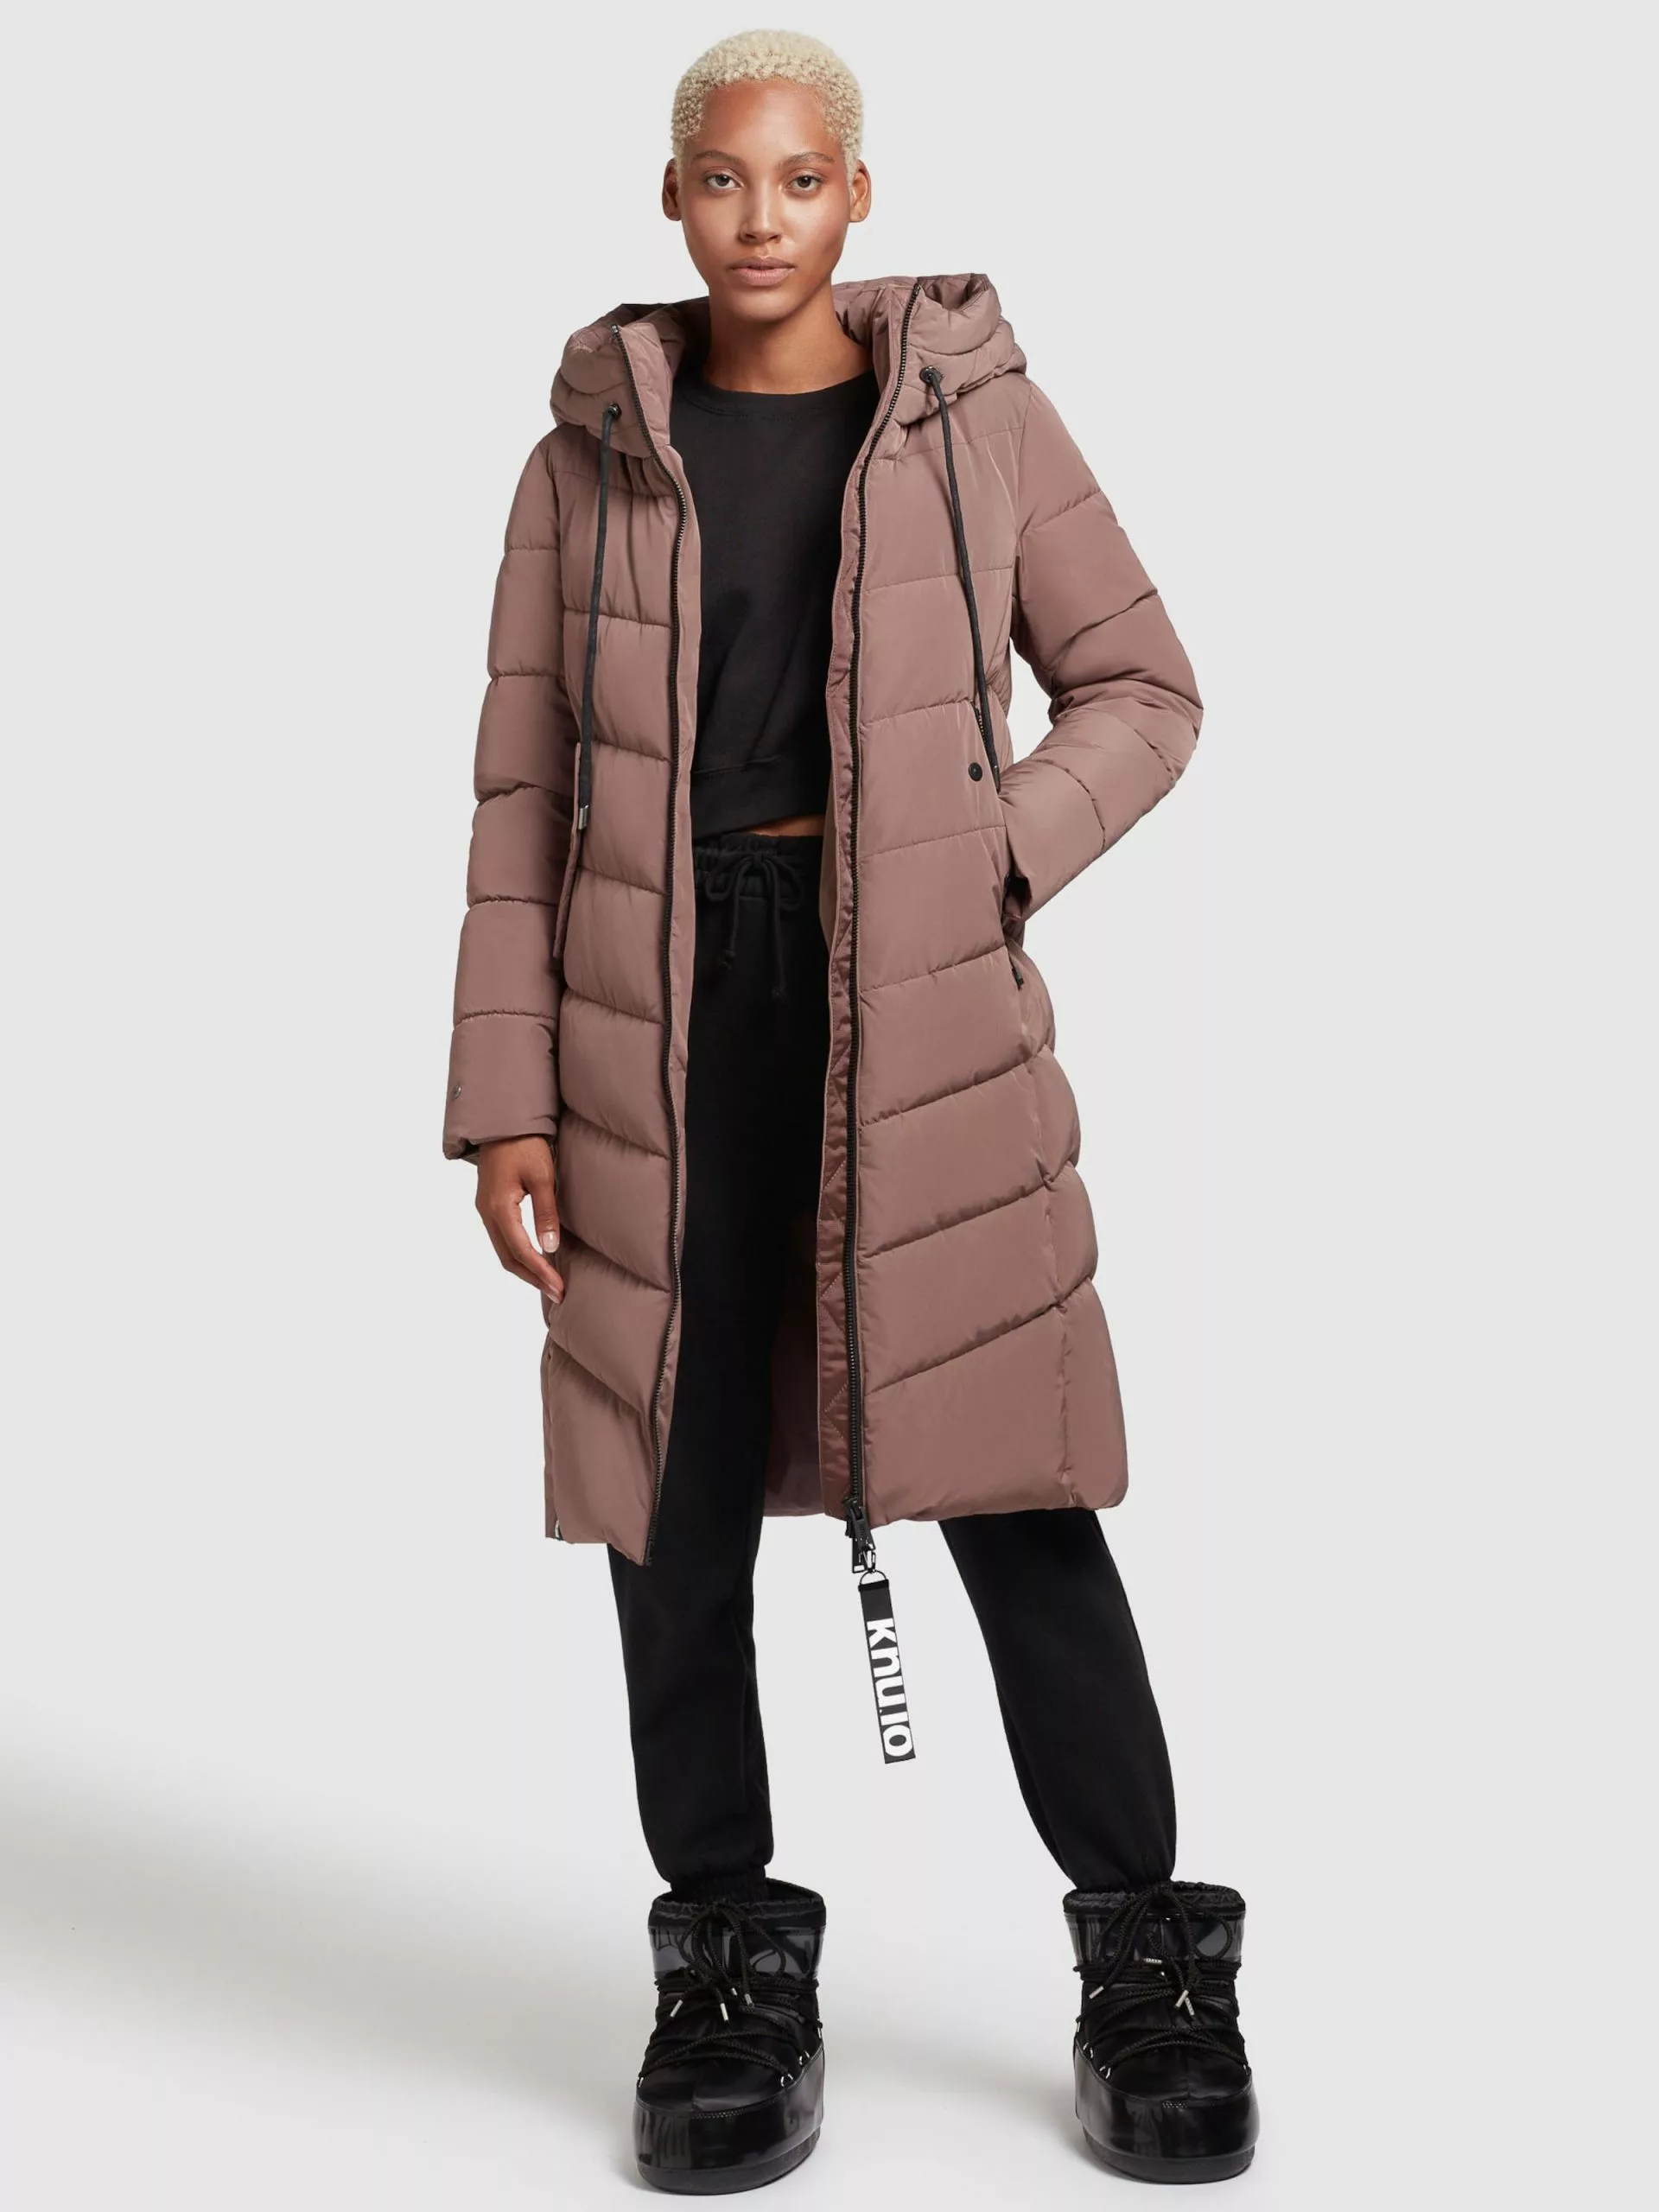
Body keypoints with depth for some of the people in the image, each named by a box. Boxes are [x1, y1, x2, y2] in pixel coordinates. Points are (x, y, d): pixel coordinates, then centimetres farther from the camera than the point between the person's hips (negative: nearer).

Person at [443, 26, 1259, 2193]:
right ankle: (730, 1962, 20)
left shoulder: (976, 410, 6)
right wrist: (506, 1096, 0)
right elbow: (522, 785, 7)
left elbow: (1143, 687, 10)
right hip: (662, 1008, 2)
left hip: (916, 999, -1)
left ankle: (1147, 1962, 13)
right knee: (682, 1491, 4)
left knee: (1008, 1485, -1)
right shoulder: (597, 447, 8)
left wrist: (989, 857, -7)